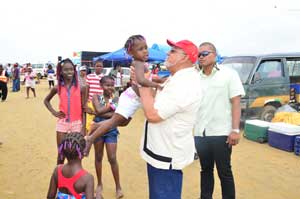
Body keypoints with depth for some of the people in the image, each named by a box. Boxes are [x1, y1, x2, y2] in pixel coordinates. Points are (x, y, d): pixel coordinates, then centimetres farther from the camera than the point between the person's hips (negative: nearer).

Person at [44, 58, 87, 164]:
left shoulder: (81, 88, -5)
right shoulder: (57, 88, 0)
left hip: (77, 123, -1)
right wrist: (54, 112, 3)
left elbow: (83, 109, -2)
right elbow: (46, 100, 19)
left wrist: (83, 127, -5)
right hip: (62, 123, 2)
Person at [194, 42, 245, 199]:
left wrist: (235, 130, -12)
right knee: (206, 170, 17)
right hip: (200, 133, 4)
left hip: (221, 133, -4)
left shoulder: (229, 74, -3)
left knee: (224, 172, 8)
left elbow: (236, 103, -6)